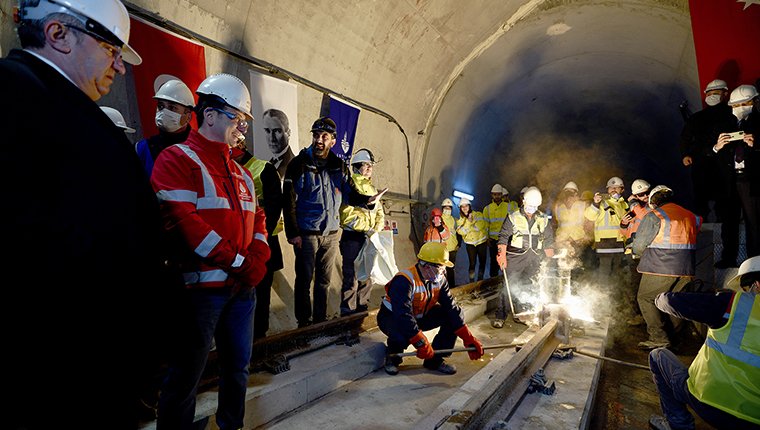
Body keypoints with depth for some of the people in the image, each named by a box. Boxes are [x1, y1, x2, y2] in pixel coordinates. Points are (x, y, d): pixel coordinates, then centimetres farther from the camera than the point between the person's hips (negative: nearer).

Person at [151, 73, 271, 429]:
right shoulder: (177, 159, -7)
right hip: (201, 285, -8)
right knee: (186, 376, 5)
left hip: (242, 285, 8)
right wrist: (237, 262, -17)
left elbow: (256, 218, 16)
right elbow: (181, 221, -19)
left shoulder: (240, 172, 17)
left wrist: (258, 259, -3)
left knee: (238, 366, 19)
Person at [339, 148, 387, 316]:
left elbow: (379, 213, 17)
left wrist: (376, 230, -1)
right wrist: (368, 229, -15)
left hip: (370, 238, 7)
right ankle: (348, 312, 8)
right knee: (351, 278, -4)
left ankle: (362, 308, 28)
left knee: (367, 276, 14)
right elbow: (347, 215, -16)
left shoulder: (372, 188, 17)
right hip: (352, 238, -7)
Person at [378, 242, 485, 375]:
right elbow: (403, 316, -39)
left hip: (420, 316, 7)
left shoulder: (439, 280, -10)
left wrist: (469, 339, -18)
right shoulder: (404, 281, -33)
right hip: (391, 317, -7)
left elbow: (451, 307, -12)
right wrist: (422, 344, -39)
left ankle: (435, 360, -1)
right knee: (403, 337, -41)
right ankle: (392, 357, -3)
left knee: (454, 316, -12)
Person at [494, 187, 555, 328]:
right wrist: (502, 256, -12)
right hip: (516, 256, -4)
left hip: (535, 258, 4)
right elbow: (503, 237, -3)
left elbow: (548, 241, 17)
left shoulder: (543, 219, 12)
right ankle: (500, 316, -2)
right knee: (509, 285, -9)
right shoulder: (513, 217, 2)